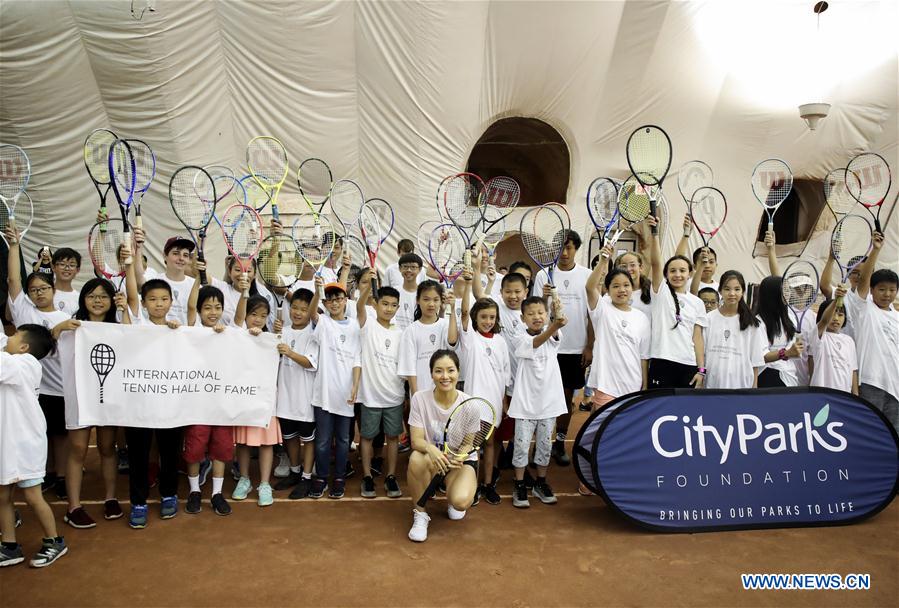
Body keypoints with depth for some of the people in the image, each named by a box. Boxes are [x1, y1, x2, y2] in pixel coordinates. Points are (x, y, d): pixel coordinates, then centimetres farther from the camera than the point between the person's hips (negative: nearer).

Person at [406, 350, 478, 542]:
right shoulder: (420, 399, -13)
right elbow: (416, 440, -16)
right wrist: (431, 449, -39)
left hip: (461, 462, 0)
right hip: (431, 460, 1)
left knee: (461, 502, -30)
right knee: (416, 458, -35)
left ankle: (452, 498, 12)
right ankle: (420, 513, -10)